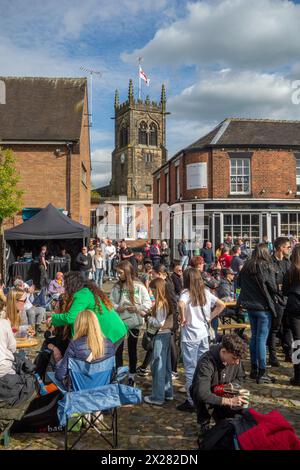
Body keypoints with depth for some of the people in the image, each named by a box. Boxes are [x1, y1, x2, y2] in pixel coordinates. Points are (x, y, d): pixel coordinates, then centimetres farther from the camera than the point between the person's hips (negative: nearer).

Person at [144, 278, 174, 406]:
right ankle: (168, 392, 28)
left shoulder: (160, 303, -19)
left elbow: (160, 323, -21)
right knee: (166, 365, 17)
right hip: (167, 334, 9)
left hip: (160, 335, -9)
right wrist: (152, 319, 8)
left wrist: (150, 319, -7)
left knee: (157, 366, -1)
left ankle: (157, 397, 7)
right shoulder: (167, 301, 7)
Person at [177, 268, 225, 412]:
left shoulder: (186, 293, -14)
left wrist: (183, 318, -20)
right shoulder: (205, 292, 4)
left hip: (190, 336, -6)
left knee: (190, 369, 3)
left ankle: (191, 401, 9)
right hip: (204, 334, 6)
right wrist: (209, 317, 8)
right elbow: (221, 305, 8)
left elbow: (181, 304, -36)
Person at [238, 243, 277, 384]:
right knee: (262, 339, -2)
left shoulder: (246, 267, 3)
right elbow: (273, 288, -11)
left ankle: (254, 369, 24)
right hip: (263, 306, -6)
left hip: (250, 306, 6)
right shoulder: (266, 267, -14)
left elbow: (240, 284, 12)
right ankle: (261, 373, 3)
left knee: (254, 337, 16)